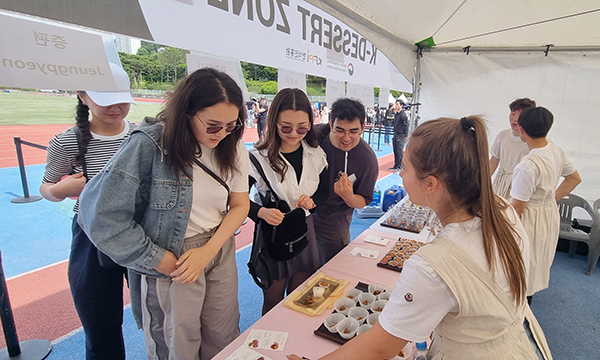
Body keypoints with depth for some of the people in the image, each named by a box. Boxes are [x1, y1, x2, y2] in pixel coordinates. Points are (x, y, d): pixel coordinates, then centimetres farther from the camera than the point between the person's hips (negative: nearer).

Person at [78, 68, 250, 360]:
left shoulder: (233, 148, -4)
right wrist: (159, 260, -14)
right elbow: (102, 214, -21)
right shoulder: (150, 145, -21)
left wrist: (208, 251, -14)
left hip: (220, 249, 5)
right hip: (172, 259, -4)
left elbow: (240, 205, -1)